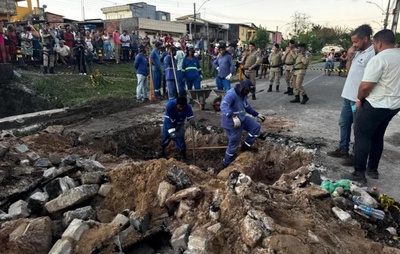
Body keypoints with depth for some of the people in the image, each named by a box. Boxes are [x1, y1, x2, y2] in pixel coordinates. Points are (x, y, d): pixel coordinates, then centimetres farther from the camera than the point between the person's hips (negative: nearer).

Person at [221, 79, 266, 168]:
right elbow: (223, 106, -43)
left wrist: (257, 114, 19)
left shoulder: (243, 95, 5)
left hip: (242, 119, 9)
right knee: (233, 144, 4)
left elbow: (247, 106, 22)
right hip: (232, 123, -8)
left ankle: (246, 146, 18)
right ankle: (227, 163, 27)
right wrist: (233, 117, -56)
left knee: (256, 126, 3)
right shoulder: (231, 94, -26)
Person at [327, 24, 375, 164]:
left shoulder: (372, 54, -18)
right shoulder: (358, 52, 9)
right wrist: (349, 56, 4)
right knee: (344, 123, 18)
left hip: (359, 99, -9)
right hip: (347, 95, 9)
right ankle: (343, 149, 33)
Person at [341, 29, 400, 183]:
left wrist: (359, 99, -4)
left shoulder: (378, 59, -19)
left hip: (375, 105, -8)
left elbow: (365, 86, -22)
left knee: (362, 137, -1)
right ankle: (373, 169, 27)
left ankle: (359, 174, 3)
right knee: (377, 137, 18)